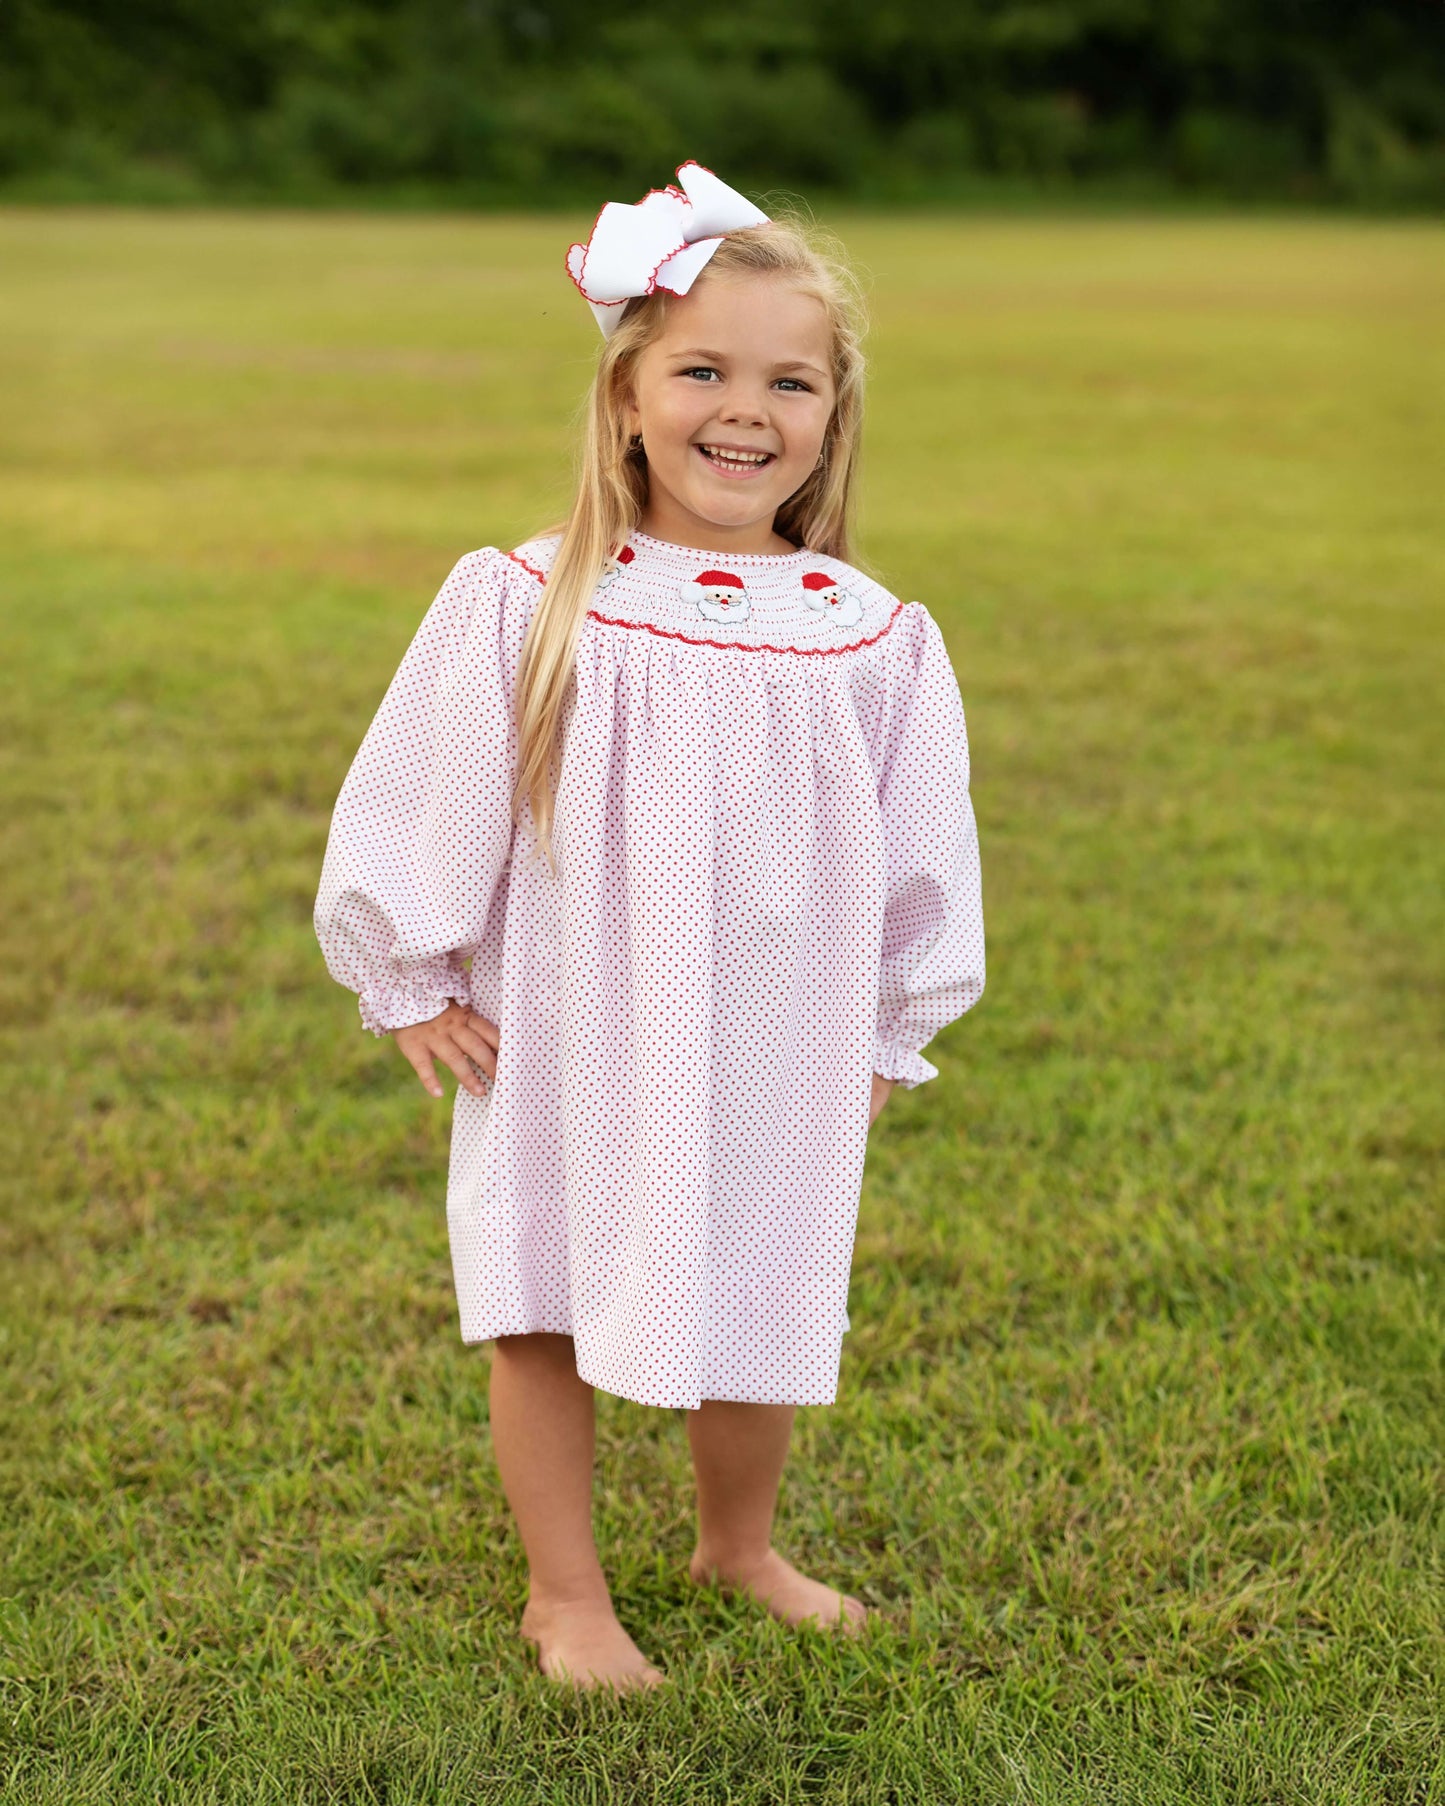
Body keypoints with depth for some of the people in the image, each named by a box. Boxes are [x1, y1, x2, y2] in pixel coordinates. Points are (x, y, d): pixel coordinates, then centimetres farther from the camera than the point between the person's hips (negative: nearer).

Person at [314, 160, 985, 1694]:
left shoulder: (872, 642, -7)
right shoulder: (525, 610, -12)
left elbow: (920, 866, 5)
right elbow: (411, 809, -2)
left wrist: (886, 1037, 11)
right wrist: (410, 986, 2)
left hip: (774, 1064, 1)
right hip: (563, 1051, -1)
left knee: (759, 1311, 13)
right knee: (542, 1309, 9)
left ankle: (738, 1544, 42)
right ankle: (565, 1595, 30)